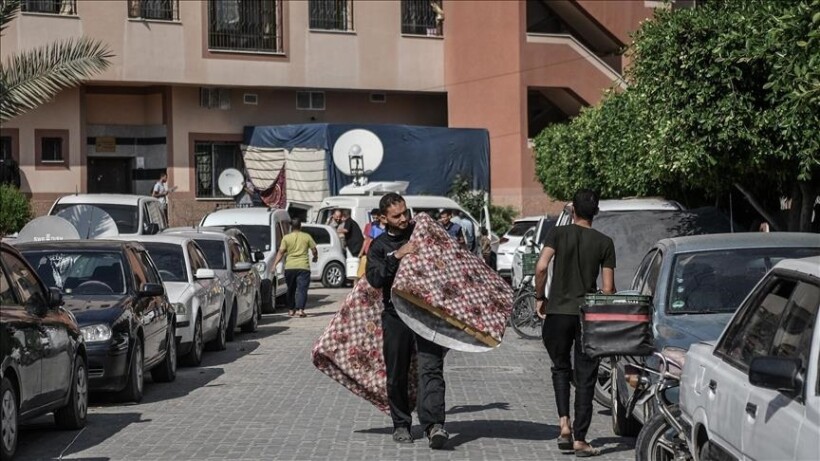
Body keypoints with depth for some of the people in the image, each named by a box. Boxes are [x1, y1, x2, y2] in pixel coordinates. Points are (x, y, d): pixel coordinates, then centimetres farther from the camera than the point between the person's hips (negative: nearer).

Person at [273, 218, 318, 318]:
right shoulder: (307, 237, 2)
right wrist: (315, 257, 26)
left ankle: (291, 310, 22)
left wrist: (274, 264, -4)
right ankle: (300, 309, -19)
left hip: (289, 267, 1)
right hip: (303, 266, -1)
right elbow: (314, 250, 5)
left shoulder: (286, 238, 2)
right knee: (302, 289, -4)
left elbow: (281, 252, -4)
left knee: (291, 289, 16)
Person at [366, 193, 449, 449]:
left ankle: (434, 425, -24)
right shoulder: (379, 246, 8)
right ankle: (401, 425, 21)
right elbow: (374, 279, -9)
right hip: (395, 315, 1)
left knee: (430, 369, -14)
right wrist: (396, 256, -18)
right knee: (397, 375, 7)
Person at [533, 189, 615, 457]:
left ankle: (564, 424, 1)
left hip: (558, 312, 0)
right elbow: (608, 288, -3)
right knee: (585, 379, 5)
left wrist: (539, 297, -1)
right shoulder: (604, 243, 1)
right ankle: (580, 440, 3)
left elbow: (541, 267, -14)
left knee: (561, 369, 19)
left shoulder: (558, 234, -1)